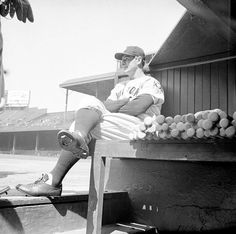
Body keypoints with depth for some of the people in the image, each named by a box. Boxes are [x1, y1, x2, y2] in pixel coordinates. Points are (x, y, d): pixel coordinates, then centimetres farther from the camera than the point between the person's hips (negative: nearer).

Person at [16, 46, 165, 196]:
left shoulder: (150, 82, 12)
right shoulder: (121, 86, 35)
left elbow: (139, 107, -11)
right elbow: (107, 106, 14)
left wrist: (113, 108, 1)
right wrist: (127, 100, -1)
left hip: (138, 129, -6)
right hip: (116, 127, 6)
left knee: (84, 124, -23)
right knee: (90, 102, -16)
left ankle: (53, 181, -31)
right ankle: (78, 136, -49)